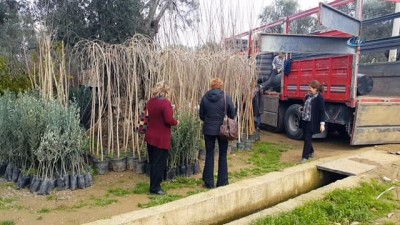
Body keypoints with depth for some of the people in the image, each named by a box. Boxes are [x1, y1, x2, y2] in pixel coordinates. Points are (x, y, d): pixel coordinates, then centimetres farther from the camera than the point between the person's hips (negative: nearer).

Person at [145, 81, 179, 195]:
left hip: (150, 137, 7)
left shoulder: (150, 102, 6)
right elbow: (169, 120, -23)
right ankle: (155, 188, 10)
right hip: (161, 139, -7)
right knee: (159, 163, 3)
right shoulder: (165, 102, -17)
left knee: (153, 162, 17)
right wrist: (176, 122, -4)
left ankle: (154, 185, 29)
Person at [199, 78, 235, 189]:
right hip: (223, 129, -1)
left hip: (208, 129, 1)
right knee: (223, 155, 11)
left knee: (209, 155, 11)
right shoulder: (226, 97, -9)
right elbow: (232, 114, -2)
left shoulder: (205, 97, -4)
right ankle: (222, 182, 17)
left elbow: (201, 115, 3)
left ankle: (209, 183, 15)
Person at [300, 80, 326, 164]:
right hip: (305, 120, 8)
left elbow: (322, 111, -14)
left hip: (312, 122, -8)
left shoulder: (319, 98, -12)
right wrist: (302, 109, 7)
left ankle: (305, 157, 2)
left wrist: (322, 123, -18)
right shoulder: (308, 96, 9)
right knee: (306, 137, 17)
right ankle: (311, 152, 38)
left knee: (307, 138, -6)